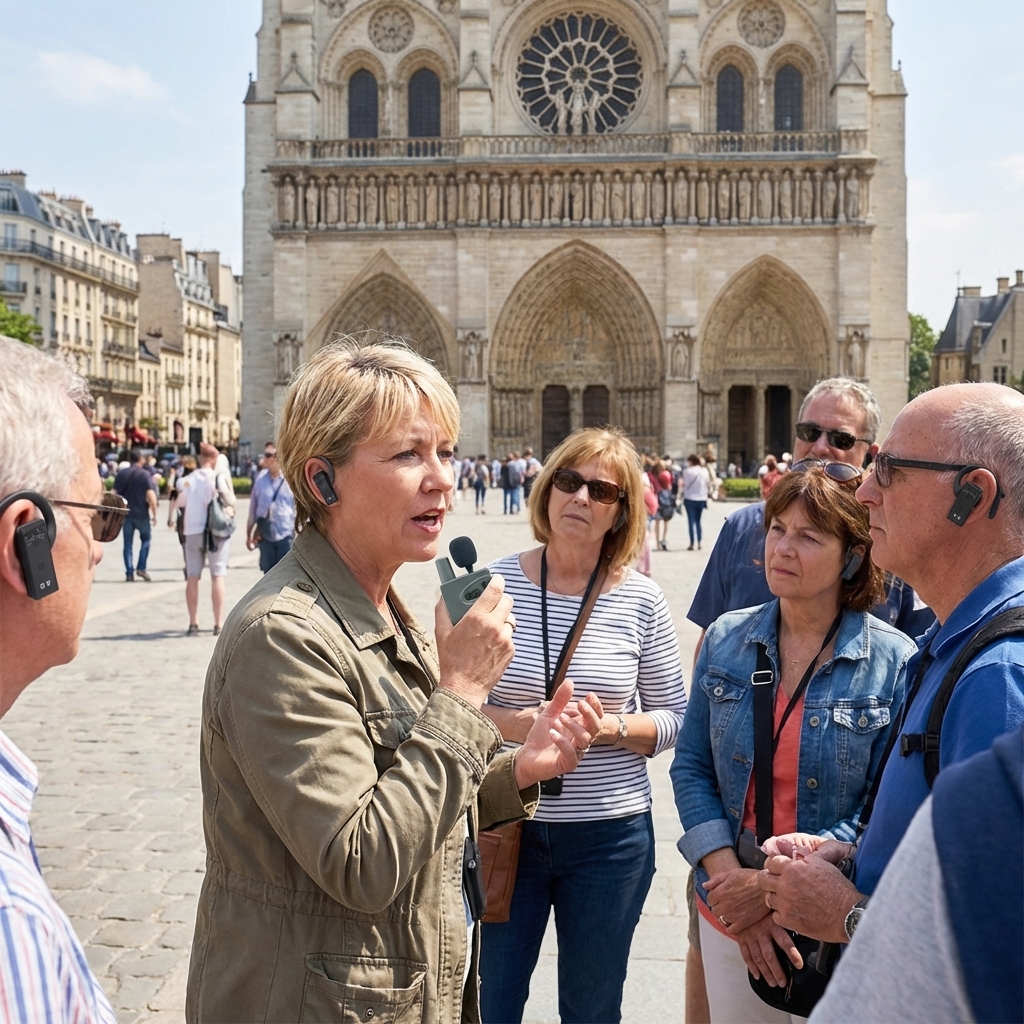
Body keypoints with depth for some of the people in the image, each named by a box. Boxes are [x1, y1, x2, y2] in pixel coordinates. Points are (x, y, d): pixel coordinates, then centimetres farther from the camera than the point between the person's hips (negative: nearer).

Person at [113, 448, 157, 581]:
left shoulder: (121, 474, 3)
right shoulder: (145, 474, -7)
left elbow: (115, 494, 3)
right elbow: (151, 496, -16)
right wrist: (154, 514, -9)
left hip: (126, 514, 2)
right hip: (142, 514, -2)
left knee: (128, 543, 8)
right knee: (146, 539, 16)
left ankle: (129, 573, 5)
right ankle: (141, 568, 5)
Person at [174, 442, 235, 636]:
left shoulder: (187, 480, 2)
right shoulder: (220, 478, -8)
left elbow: (181, 503, 8)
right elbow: (231, 502, -5)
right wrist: (228, 483, 7)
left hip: (192, 531, 3)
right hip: (217, 531, -2)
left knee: (192, 577, 8)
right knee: (217, 576, 1)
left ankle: (193, 624, 9)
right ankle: (219, 624, -1)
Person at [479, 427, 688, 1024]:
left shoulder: (642, 601, -5)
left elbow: (675, 718, 2)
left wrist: (612, 727, -16)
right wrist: (502, 723, -19)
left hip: (610, 835, 0)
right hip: (504, 825, 0)